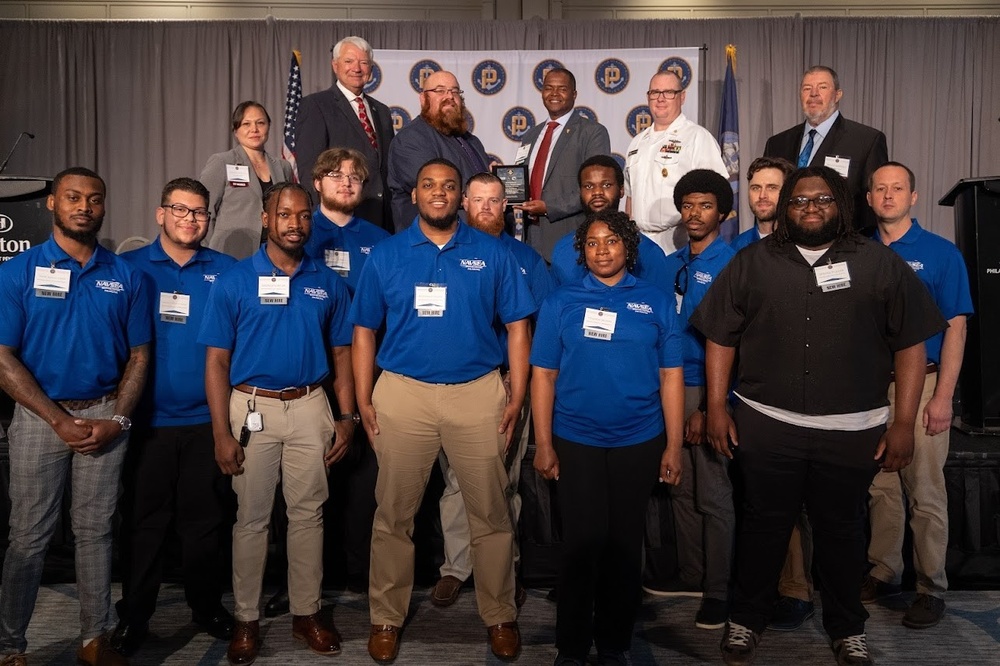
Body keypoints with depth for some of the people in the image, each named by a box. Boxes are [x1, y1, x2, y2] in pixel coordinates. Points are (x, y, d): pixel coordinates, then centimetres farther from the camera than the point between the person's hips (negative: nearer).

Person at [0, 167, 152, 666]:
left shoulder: (126, 276, 4)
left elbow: (139, 355, 5)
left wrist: (117, 420, -6)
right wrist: (59, 420, -11)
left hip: (105, 417, 2)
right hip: (40, 416, -2)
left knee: (95, 531, 11)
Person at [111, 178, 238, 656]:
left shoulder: (227, 272, 3)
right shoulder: (129, 268, 1)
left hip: (207, 419, 1)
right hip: (149, 419, -1)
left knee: (204, 520, 12)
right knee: (144, 522, 9)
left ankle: (207, 606, 28)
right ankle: (133, 616, 25)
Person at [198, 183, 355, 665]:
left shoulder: (328, 284, 6)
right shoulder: (234, 281, -2)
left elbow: (341, 355, 10)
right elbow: (217, 361, -3)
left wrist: (346, 418, 2)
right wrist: (221, 433, -8)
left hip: (310, 408, 2)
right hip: (253, 408, -2)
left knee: (308, 514, 9)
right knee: (251, 518, 7)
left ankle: (306, 612, 24)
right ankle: (246, 618, 22)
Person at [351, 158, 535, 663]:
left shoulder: (492, 254, 4)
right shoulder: (385, 254, 5)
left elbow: (517, 326, 5)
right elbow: (364, 331, 7)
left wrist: (517, 396, -1)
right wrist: (364, 401, 1)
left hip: (478, 394, 0)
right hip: (403, 394, 1)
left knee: (491, 514, 7)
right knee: (394, 515, 9)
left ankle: (500, 616, 25)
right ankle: (386, 618, 26)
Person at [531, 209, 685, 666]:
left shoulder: (656, 302, 3)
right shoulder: (561, 302, 2)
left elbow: (671, 376, 2)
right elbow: (544, 375, -1)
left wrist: (673, 447, -1)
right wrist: (543, 445, -5)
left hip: (638, 443, 1)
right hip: (576, 443, -1)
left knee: (624, 544, 11)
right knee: (582, 543, 5)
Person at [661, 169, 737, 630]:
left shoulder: (729, 264, -7)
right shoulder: (671, 264, 11)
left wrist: (708, 407, -16)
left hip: (707, 389, -6)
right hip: (671, 386, 6)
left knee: (713, 495, 1)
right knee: (681, 488, 14)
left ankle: (718, 591, 13)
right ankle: (689, 575, 28)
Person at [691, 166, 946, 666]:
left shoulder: (880, 265, 3)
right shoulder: (752, 262, 5)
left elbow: (910, 344, 2)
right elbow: (720, 337, 5)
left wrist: (903, 424, -3)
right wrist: (716, 408, 0)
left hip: (852, 432, 0)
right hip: (766, 427, 0)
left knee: (842, 531, 13)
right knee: (764, 525, 10)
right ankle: (745, 622, 28)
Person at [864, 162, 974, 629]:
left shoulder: (941, 253, 0)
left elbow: (955, 328, -4)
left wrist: (942, 397, -11)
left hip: (920, 383, -3)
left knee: (926, 492, 0)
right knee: (880, 487, 10)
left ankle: (932, 587, 12)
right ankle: (885, 571, 24)